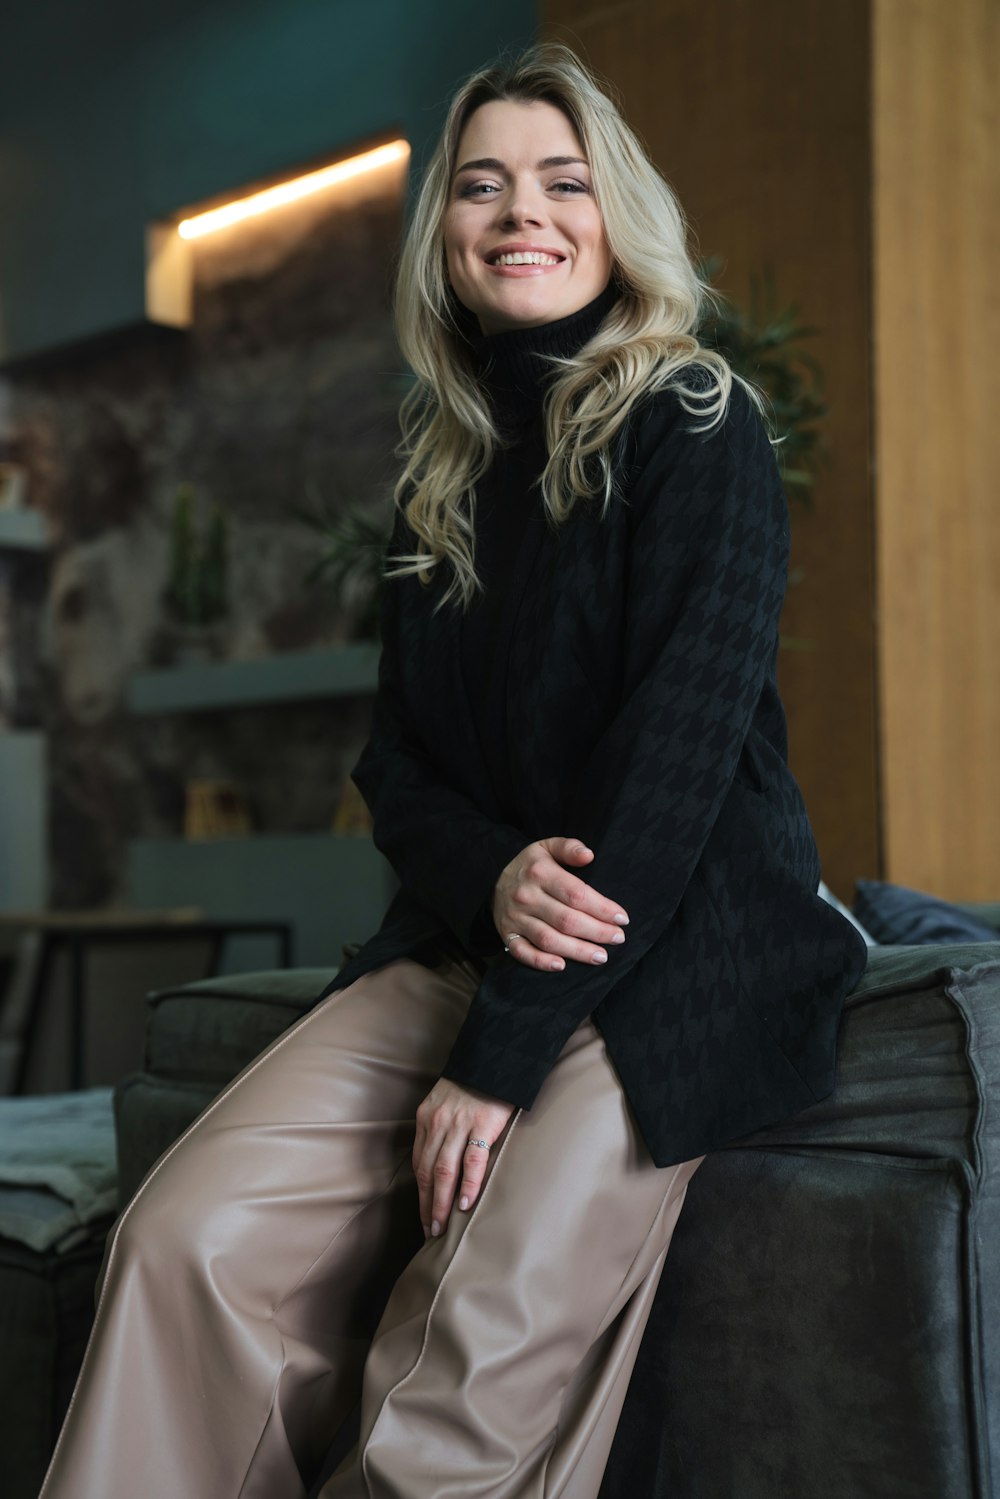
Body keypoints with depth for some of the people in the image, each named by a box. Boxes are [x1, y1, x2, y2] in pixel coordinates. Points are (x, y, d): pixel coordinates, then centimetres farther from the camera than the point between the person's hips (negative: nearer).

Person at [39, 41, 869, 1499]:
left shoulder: (695, 425, -5)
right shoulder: (444, 472, 14)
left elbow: (677, 749, -15)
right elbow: (398, 762, 12)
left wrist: (502, 1055, -19)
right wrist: (491, 876, -13)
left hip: (685, 955, -5)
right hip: (465, 942, 5)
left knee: (488, 1343, -26)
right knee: (189, 1238, -17)